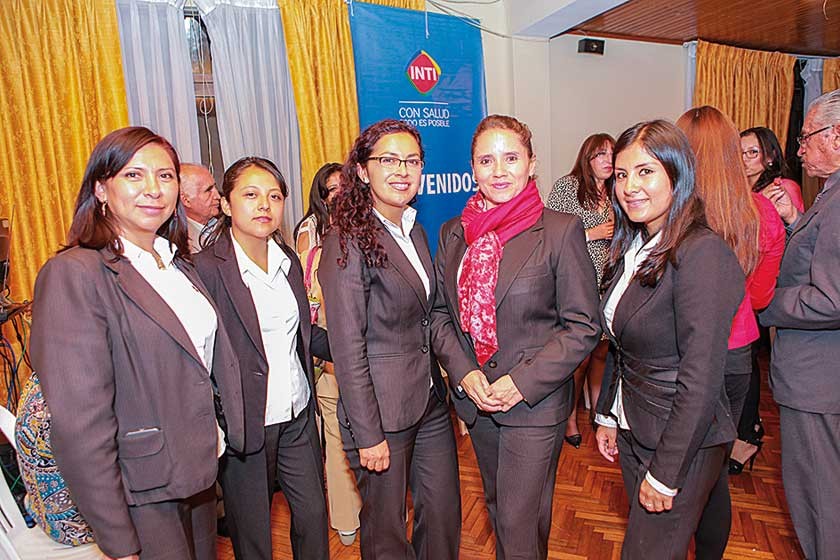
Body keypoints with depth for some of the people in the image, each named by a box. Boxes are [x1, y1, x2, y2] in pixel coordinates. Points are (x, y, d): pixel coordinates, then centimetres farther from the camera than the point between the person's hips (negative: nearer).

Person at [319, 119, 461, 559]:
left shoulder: (414, 230, 8)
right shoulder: (348, 241, -17)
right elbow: (347, 347, -18)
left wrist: (438, 382, 11)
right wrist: (368, 435, -16)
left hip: (430, 401, 7)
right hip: (381, 409, -7)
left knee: (445, 514, 19)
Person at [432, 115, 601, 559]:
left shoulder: (561, 230, -11)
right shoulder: (453, 234, 2)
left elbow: (583, 326, -11)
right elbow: (441, 313, 6)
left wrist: (523, 381, -17)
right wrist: (463, 373, -8)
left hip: (535, 403, -4)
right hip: (473, 398, 5)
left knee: (520, 521, 6)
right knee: (497, 506, 24)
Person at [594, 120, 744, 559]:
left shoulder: (701, 253, -22)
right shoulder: (632, 249, 3)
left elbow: (701, 379, -23)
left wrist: (665, 472, -19)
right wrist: (607, 416, 11)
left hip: (683, 441, -7)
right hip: (632, 431, 8)